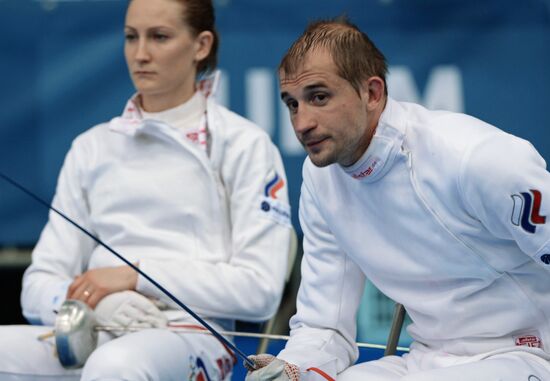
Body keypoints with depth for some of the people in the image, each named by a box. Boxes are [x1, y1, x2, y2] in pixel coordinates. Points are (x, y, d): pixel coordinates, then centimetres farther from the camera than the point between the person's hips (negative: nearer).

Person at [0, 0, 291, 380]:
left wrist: (136, 276, -9)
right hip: (93, 337, 4)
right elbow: (40, 285, 12)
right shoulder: (92, 147, 17)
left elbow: (260, 289, -2)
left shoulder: (245, 144, 5)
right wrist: (94, 301, -11)